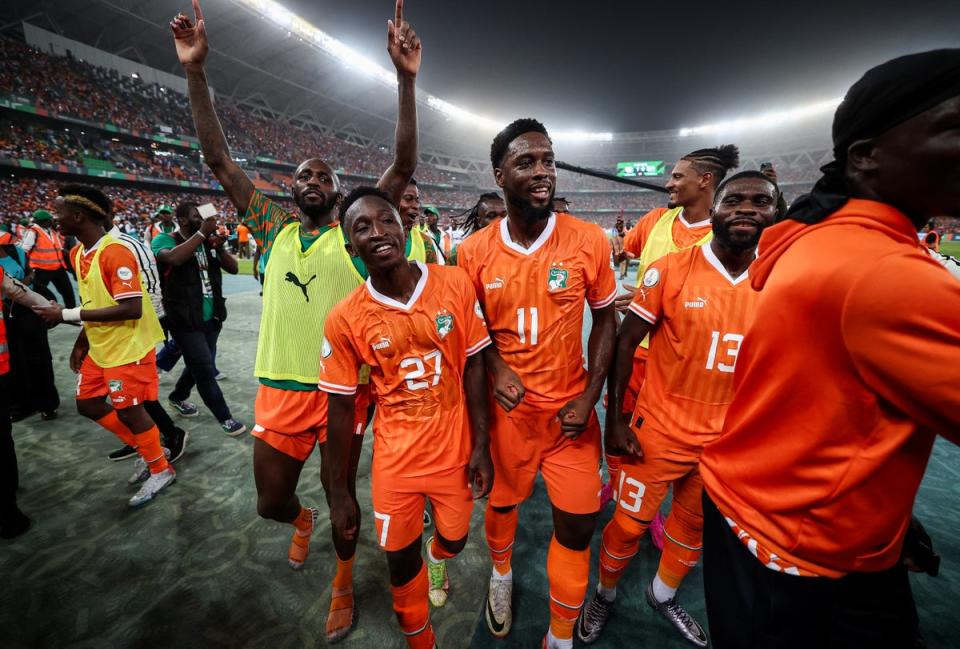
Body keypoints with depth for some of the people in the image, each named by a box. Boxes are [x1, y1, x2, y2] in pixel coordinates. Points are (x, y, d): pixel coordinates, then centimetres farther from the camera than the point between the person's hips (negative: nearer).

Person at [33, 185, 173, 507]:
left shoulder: (116, 252, -21)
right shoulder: (79, 254, 9)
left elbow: (131, 309, -27)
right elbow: (95, 304, 16)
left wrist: (67, 315, -22)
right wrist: (81, 344, 15)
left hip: (128, 349, -9)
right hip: (100, 349, 10)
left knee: (129, 410, 1)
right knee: (88, 404, 17)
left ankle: (160, 470, 21)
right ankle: (146, 449, 32)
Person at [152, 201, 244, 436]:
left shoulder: (208, 242, 8)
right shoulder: (164, 240, -9)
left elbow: (233, 268, 3)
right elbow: (174, 258, -31)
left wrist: (219, 248, -14)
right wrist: (202, 232, -28)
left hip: (212, 318, 6)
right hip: (185, 321, -6)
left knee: (199, 366, 20)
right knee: (205, 370, -2)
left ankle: (178, 397, 47)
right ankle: (225, 417, 10)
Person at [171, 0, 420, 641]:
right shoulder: (275, 230, 7)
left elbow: (404, 166, -10)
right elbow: (221, 161, 6)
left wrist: (406, 79, -16)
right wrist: (195, 71, 1)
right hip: (280, 389, 3)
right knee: (271, 501, 18)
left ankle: (344, 581, 43)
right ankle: (302, 521, 56)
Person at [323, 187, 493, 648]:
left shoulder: (455, 285, -13)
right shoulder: (345, 319, -13)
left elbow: (473, 367, -5)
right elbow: (341, 407, -5)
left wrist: (480, 446, -4)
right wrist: (339, 491, 3)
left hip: (454, 450, 1)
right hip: (396, 458, 0)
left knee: (455, 537, 22)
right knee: (400, 559, 15)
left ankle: (436, 558, 63)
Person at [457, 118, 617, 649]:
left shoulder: (588, 240, -9)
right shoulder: (473, 252, -8)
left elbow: (606, 320, 0)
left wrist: (589, 396, -7)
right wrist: (496, 368, -14)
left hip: (570, 406, 0)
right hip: (507, 405, 1)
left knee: (577, 524, 7)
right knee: (502, 499, 21)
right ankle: (501, 574, 57)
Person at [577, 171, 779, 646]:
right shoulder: (669, 271, -14)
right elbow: (626, 342, -11)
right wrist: (615, 419, -13)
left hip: (729, 438, 4)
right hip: (660, 430, -4)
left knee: (696, 524, 22)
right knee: (629, 523, 11)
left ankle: (663, 596, 51)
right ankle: (604, 596, 42)